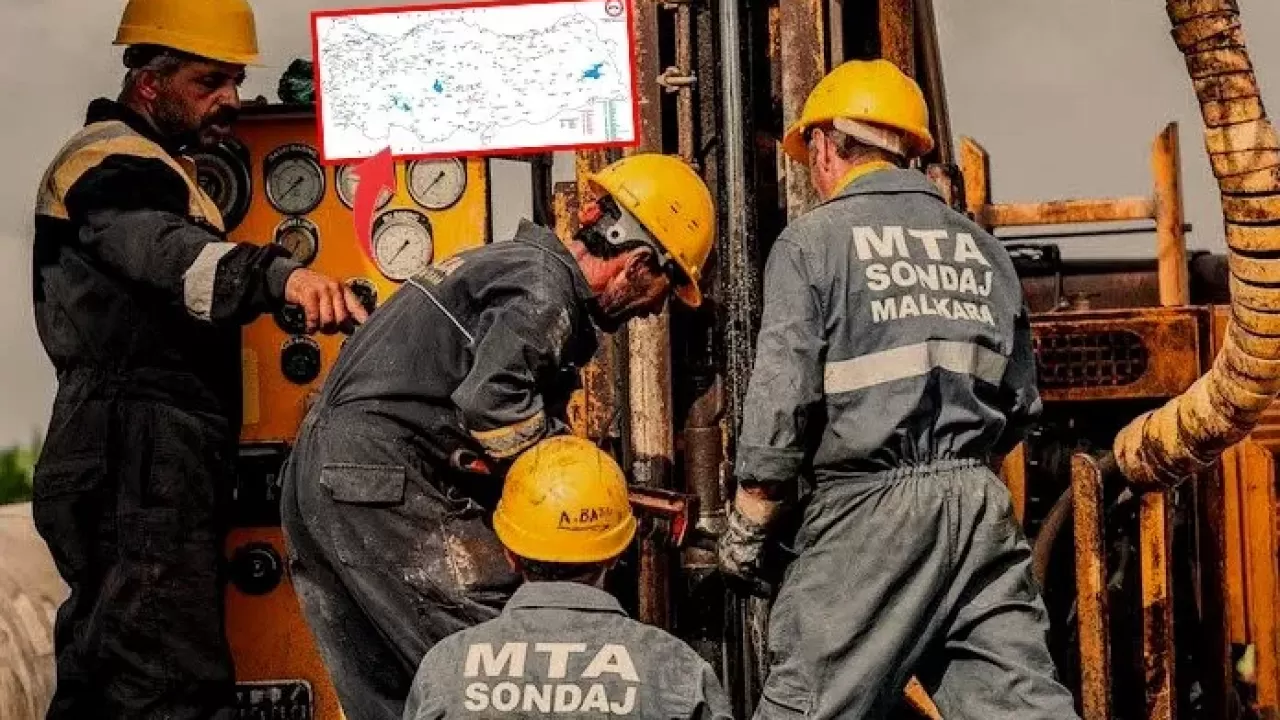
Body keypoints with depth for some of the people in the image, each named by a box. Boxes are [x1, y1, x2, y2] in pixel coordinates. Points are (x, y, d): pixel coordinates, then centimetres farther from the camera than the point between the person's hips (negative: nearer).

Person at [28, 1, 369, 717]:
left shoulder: (147, 165, 23)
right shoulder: (114, 161, -11)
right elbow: (172, 252, -34)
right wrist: (281, 275, -50)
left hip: (152, 468, 11)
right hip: (138, 468, -11)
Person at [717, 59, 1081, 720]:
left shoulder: (814, 238, 0)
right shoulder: (980, 246, 16)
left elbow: (781, 398, -8)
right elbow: (1020, 401, 17)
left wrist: (747, 529, 0)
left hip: (868, 514, -5)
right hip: (980, 505, 5)